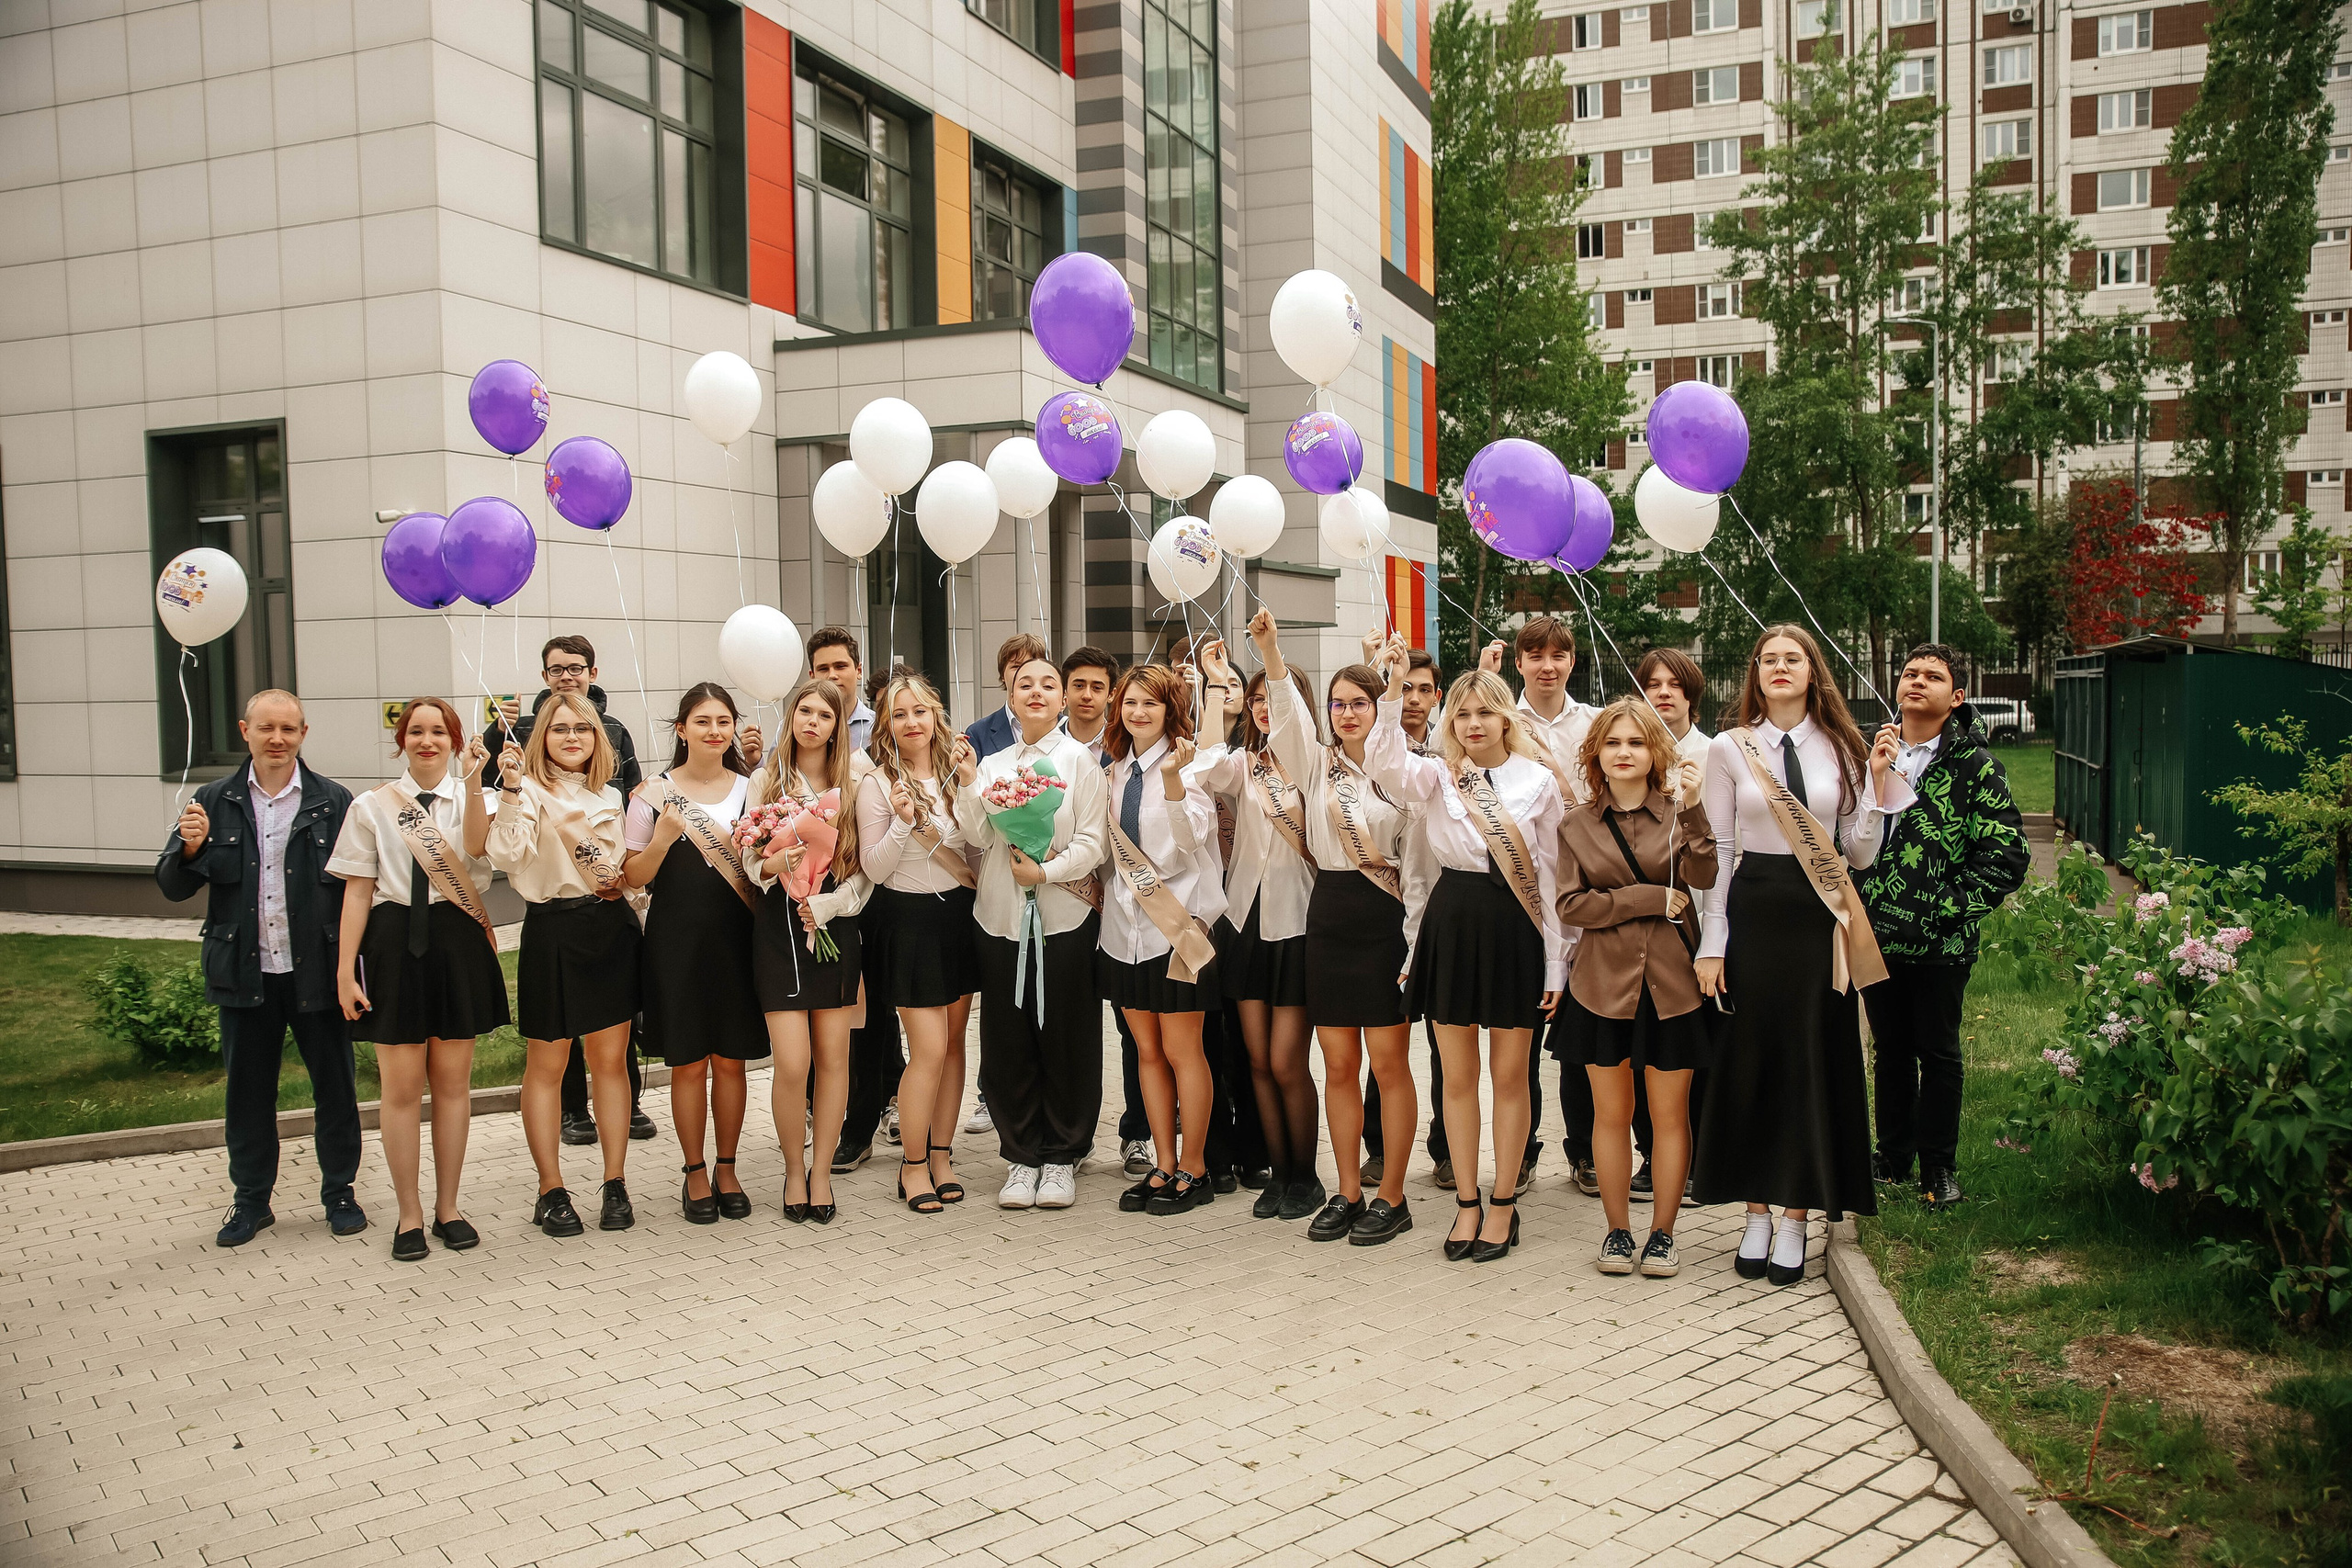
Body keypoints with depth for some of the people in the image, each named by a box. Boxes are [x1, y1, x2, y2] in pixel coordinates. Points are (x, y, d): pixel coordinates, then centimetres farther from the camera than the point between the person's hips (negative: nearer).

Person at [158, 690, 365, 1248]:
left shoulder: (333, 802, -3)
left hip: (317, 971, -2)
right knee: (247, 1090, 12)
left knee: (334, 1086, 8)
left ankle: (340, 1193, 24)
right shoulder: (215, 802, 4)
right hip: (245, 973, 2)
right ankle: (251, 1200, 27)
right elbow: (173, 886, 4)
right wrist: (190, 848, -18)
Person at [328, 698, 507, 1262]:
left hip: (458, 943, 1)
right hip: (395, 944, 0)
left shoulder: (471, 798, 5)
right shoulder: (372, 807, 6)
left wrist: (472, 778, -27)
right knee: (402, 1085, 1)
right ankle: (409, 1215, 14)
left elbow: (477, 845, -18)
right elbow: (357, 891, 4)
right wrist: (345, 969, -1)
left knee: (453, 1081, 8)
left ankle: (447, 1207, 20)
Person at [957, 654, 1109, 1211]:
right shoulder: (992, 764, 11)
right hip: (1003, 915, 3)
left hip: (1065, 914, -3)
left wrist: (1046, 871, -16)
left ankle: (1061, 1158, 15)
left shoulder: (1079, 759, 1)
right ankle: (1022, 1157, 18)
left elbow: (1092, 841, -5)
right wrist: (968, 784, -11)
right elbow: (980, 836, 1)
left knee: (1066, 1040, 3)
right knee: (1007, 1045, 5)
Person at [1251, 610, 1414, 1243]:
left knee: (1390, 1063, 1)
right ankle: (1348, 1194, 17)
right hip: (1330, 917, 4)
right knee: (1339, 1065, 7)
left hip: (1387, 919, -3)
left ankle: (1392, 1197, 10)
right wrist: (1268, 646, -21)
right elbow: (1286, 711, -8)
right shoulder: (1317, 765, 7)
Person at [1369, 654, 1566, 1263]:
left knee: (1509, 1075, 7)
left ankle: (1502, 1205, 20)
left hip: (1516, 928, -1)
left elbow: (1551, 873, 2)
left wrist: (1556, 961, 0)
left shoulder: (1538, 779, 1)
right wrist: (1394, 690, -32)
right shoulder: (1437, 775, 3)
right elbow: (1385, 763, -19)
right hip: (1452, 925, 2)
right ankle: (1467, 1204, 21)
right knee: (1457, 1076, 8)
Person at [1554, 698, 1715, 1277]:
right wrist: (1650, 898, -10)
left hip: (1671, 984, -1)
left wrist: (1693, 809, -26)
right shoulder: (1576, 823, 5)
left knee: (1669, 1115, 5)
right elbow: (1570, 905, -2)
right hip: (1603, 985, 1)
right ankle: (1617, 1228, 21)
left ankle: (1662, 1231, 18)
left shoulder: (1677, 812, 1)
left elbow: (1702, 877, -15)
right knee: (1611, 1114, 8)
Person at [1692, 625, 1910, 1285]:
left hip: (1819, 916, 1)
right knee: (1750, 1060, 3)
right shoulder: (1729, 750, 3)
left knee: (1811, 1060, 2)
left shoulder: (1841, 751, 6)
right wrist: (1711, 944, -2)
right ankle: (1757, 1213, 16)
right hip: (1753, 912, -1)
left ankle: (1794, 1217, 12)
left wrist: (1878, 779, -6)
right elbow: (1719, 851, 2)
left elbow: (1860, 855, 4)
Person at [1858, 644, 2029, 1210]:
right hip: (1875, 934, 3)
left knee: (1938, 1053, 8)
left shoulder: (1975, 765, -6)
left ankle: (1939, 1168, 21)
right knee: (1889, 1049, 15)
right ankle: (1892, 1158, 28)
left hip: (1940, 942, -3)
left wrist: (1948, 908, -14)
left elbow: (2006, 855, -9)